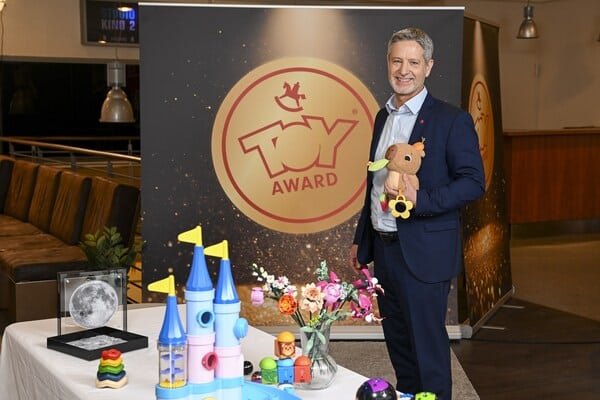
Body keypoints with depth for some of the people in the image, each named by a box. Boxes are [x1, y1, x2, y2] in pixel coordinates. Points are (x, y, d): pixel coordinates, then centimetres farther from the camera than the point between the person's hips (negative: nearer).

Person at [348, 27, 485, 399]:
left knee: (427, 345, 2)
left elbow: (473, 181, -14)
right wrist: (361, 239, 19)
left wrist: (420, 199, -26)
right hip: (383, 247, 7)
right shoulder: (384, 116, 12)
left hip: (423, 253, -7)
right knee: (398, 343, 17)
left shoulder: (452, 120, -9)